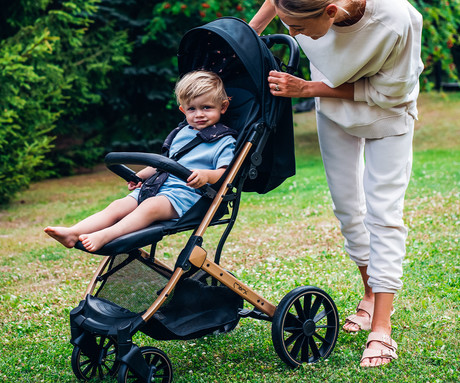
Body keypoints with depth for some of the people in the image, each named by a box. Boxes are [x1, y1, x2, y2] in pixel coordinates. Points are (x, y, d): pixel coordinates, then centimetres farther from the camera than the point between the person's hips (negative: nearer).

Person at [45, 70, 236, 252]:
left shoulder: (224, 141, 1)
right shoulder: (181, 134, 23)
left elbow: (225, 173, -12)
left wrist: (206, 175, -32)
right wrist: (140, 175, 26)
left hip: (187, 193, -7)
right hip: (160, 186, 7)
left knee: (150, 206, -35)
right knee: (118, 206, -13)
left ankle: (105, 236, -50)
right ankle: (73, 233, -28)